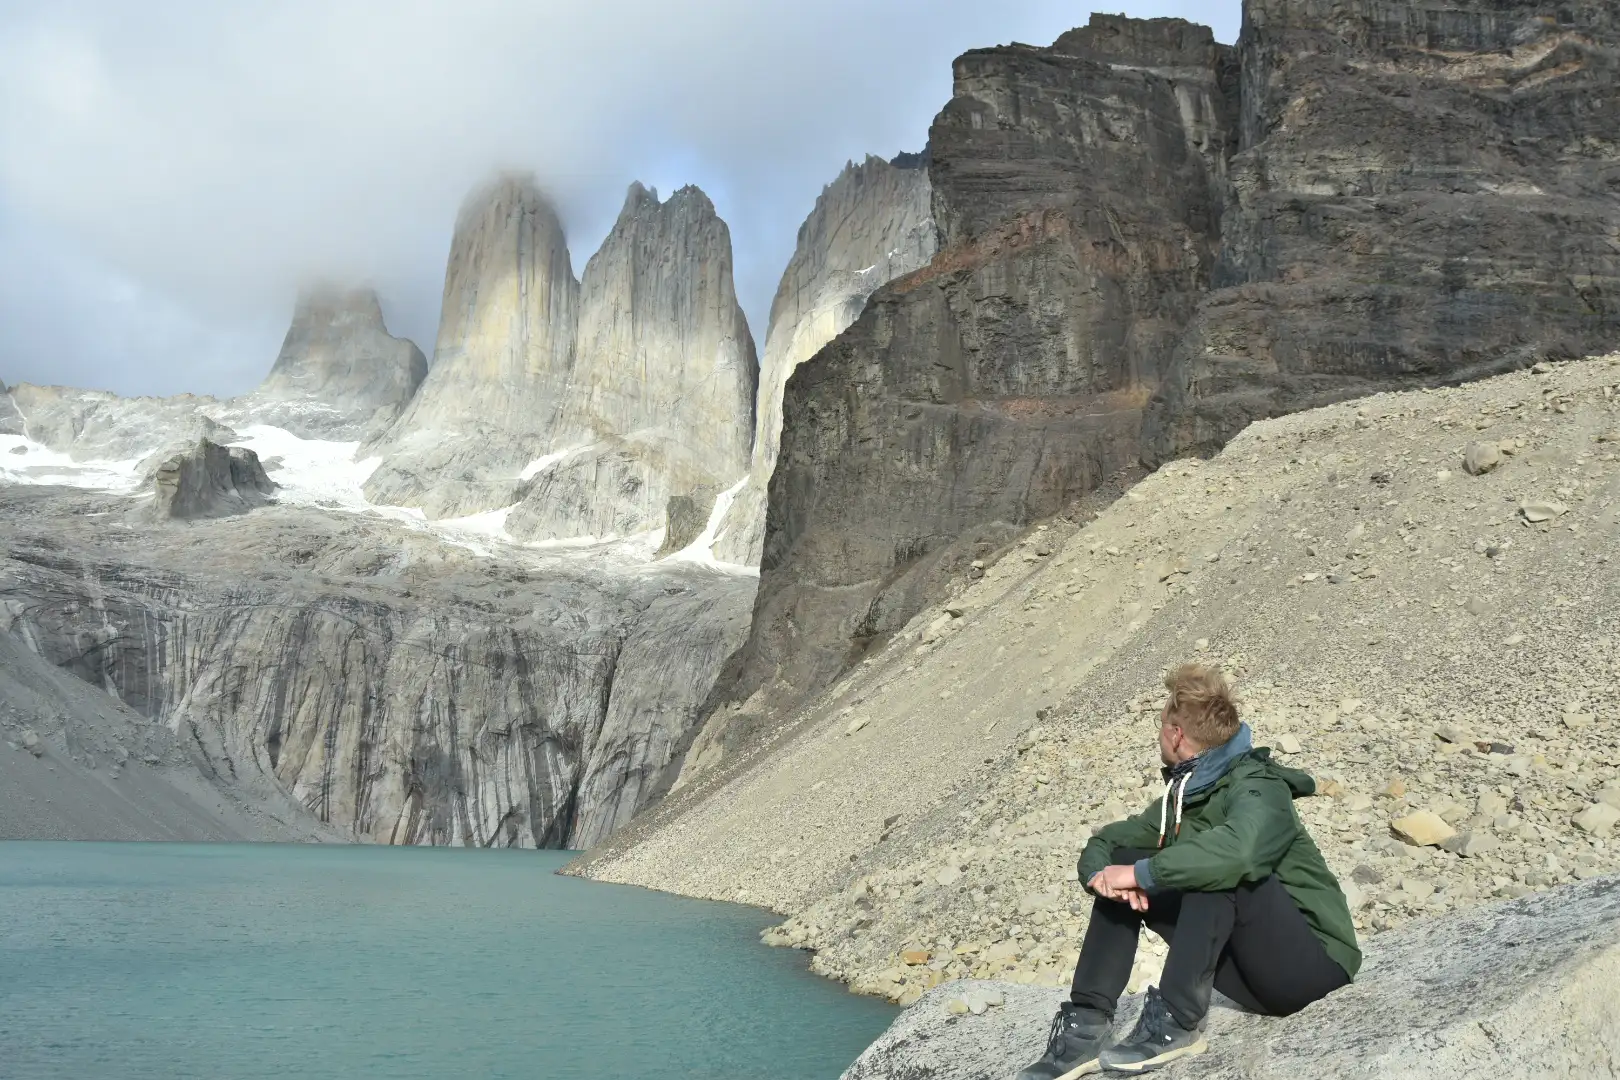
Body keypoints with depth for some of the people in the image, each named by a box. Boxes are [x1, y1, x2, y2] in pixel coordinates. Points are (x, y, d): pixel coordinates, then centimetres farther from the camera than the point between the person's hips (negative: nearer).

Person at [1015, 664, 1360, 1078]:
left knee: (1220, 868, -32)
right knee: (1120, 859, -2)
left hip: (1315, 963, -8)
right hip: (1249, 970, 8)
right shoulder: (1181, 798, 6)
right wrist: (1102, 874, -16)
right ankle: (1087, 1024, -10)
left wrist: (1141, 872, -31)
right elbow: (1103, 842, 9)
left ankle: (1178, 1020, -24)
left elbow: (1238, 849, -42)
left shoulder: (1258, 788, -18)